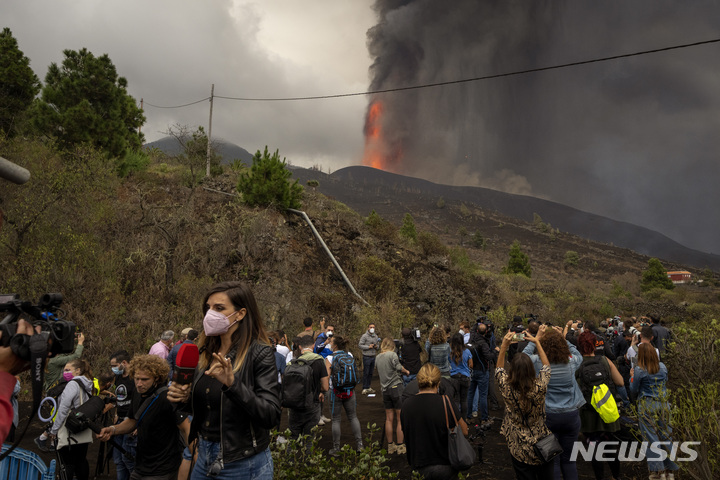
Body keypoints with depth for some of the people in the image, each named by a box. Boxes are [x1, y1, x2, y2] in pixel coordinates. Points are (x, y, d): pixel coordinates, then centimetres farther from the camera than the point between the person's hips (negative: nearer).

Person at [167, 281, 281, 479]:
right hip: (204, 459, 6)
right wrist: (185, 397, -5)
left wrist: (232, 384, -33)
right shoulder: (207, 353, 3)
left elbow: (270, 416, -24)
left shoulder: (260, 354, -17)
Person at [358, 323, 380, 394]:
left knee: (371, 373, 11)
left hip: (373, 357, 6)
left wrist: (377, 346, -4)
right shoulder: (364, 336, -7)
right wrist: (368, 347, -17)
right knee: (366, 373, -3)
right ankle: (364, 388, 3)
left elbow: (378, 346, 19)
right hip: (366, 357, -6)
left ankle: (368, 387, 20)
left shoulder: (376, 336, 12)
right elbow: (360, 345, -10)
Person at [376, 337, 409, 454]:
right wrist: (406, 371, 2)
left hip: (385, 389, 6)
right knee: (400, 419, 2)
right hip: (396, 387, -6)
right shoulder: (392, 354, -8)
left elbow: (379, 372, 16)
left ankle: (390, 446, 15)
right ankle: (400, 447, 5)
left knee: (389, 419, 10)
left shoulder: (378, 357, 10)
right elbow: (399, 368, -16)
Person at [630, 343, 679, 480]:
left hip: (647, 405, -4)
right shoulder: (663, 367, 2)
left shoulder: (639, 370, -12)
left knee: (651, 437, 2)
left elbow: (634, 390, -4)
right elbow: (665, 384, 17)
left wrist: (632, 377, 10)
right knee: (665, 434, 11)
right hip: (663, 403, 5)